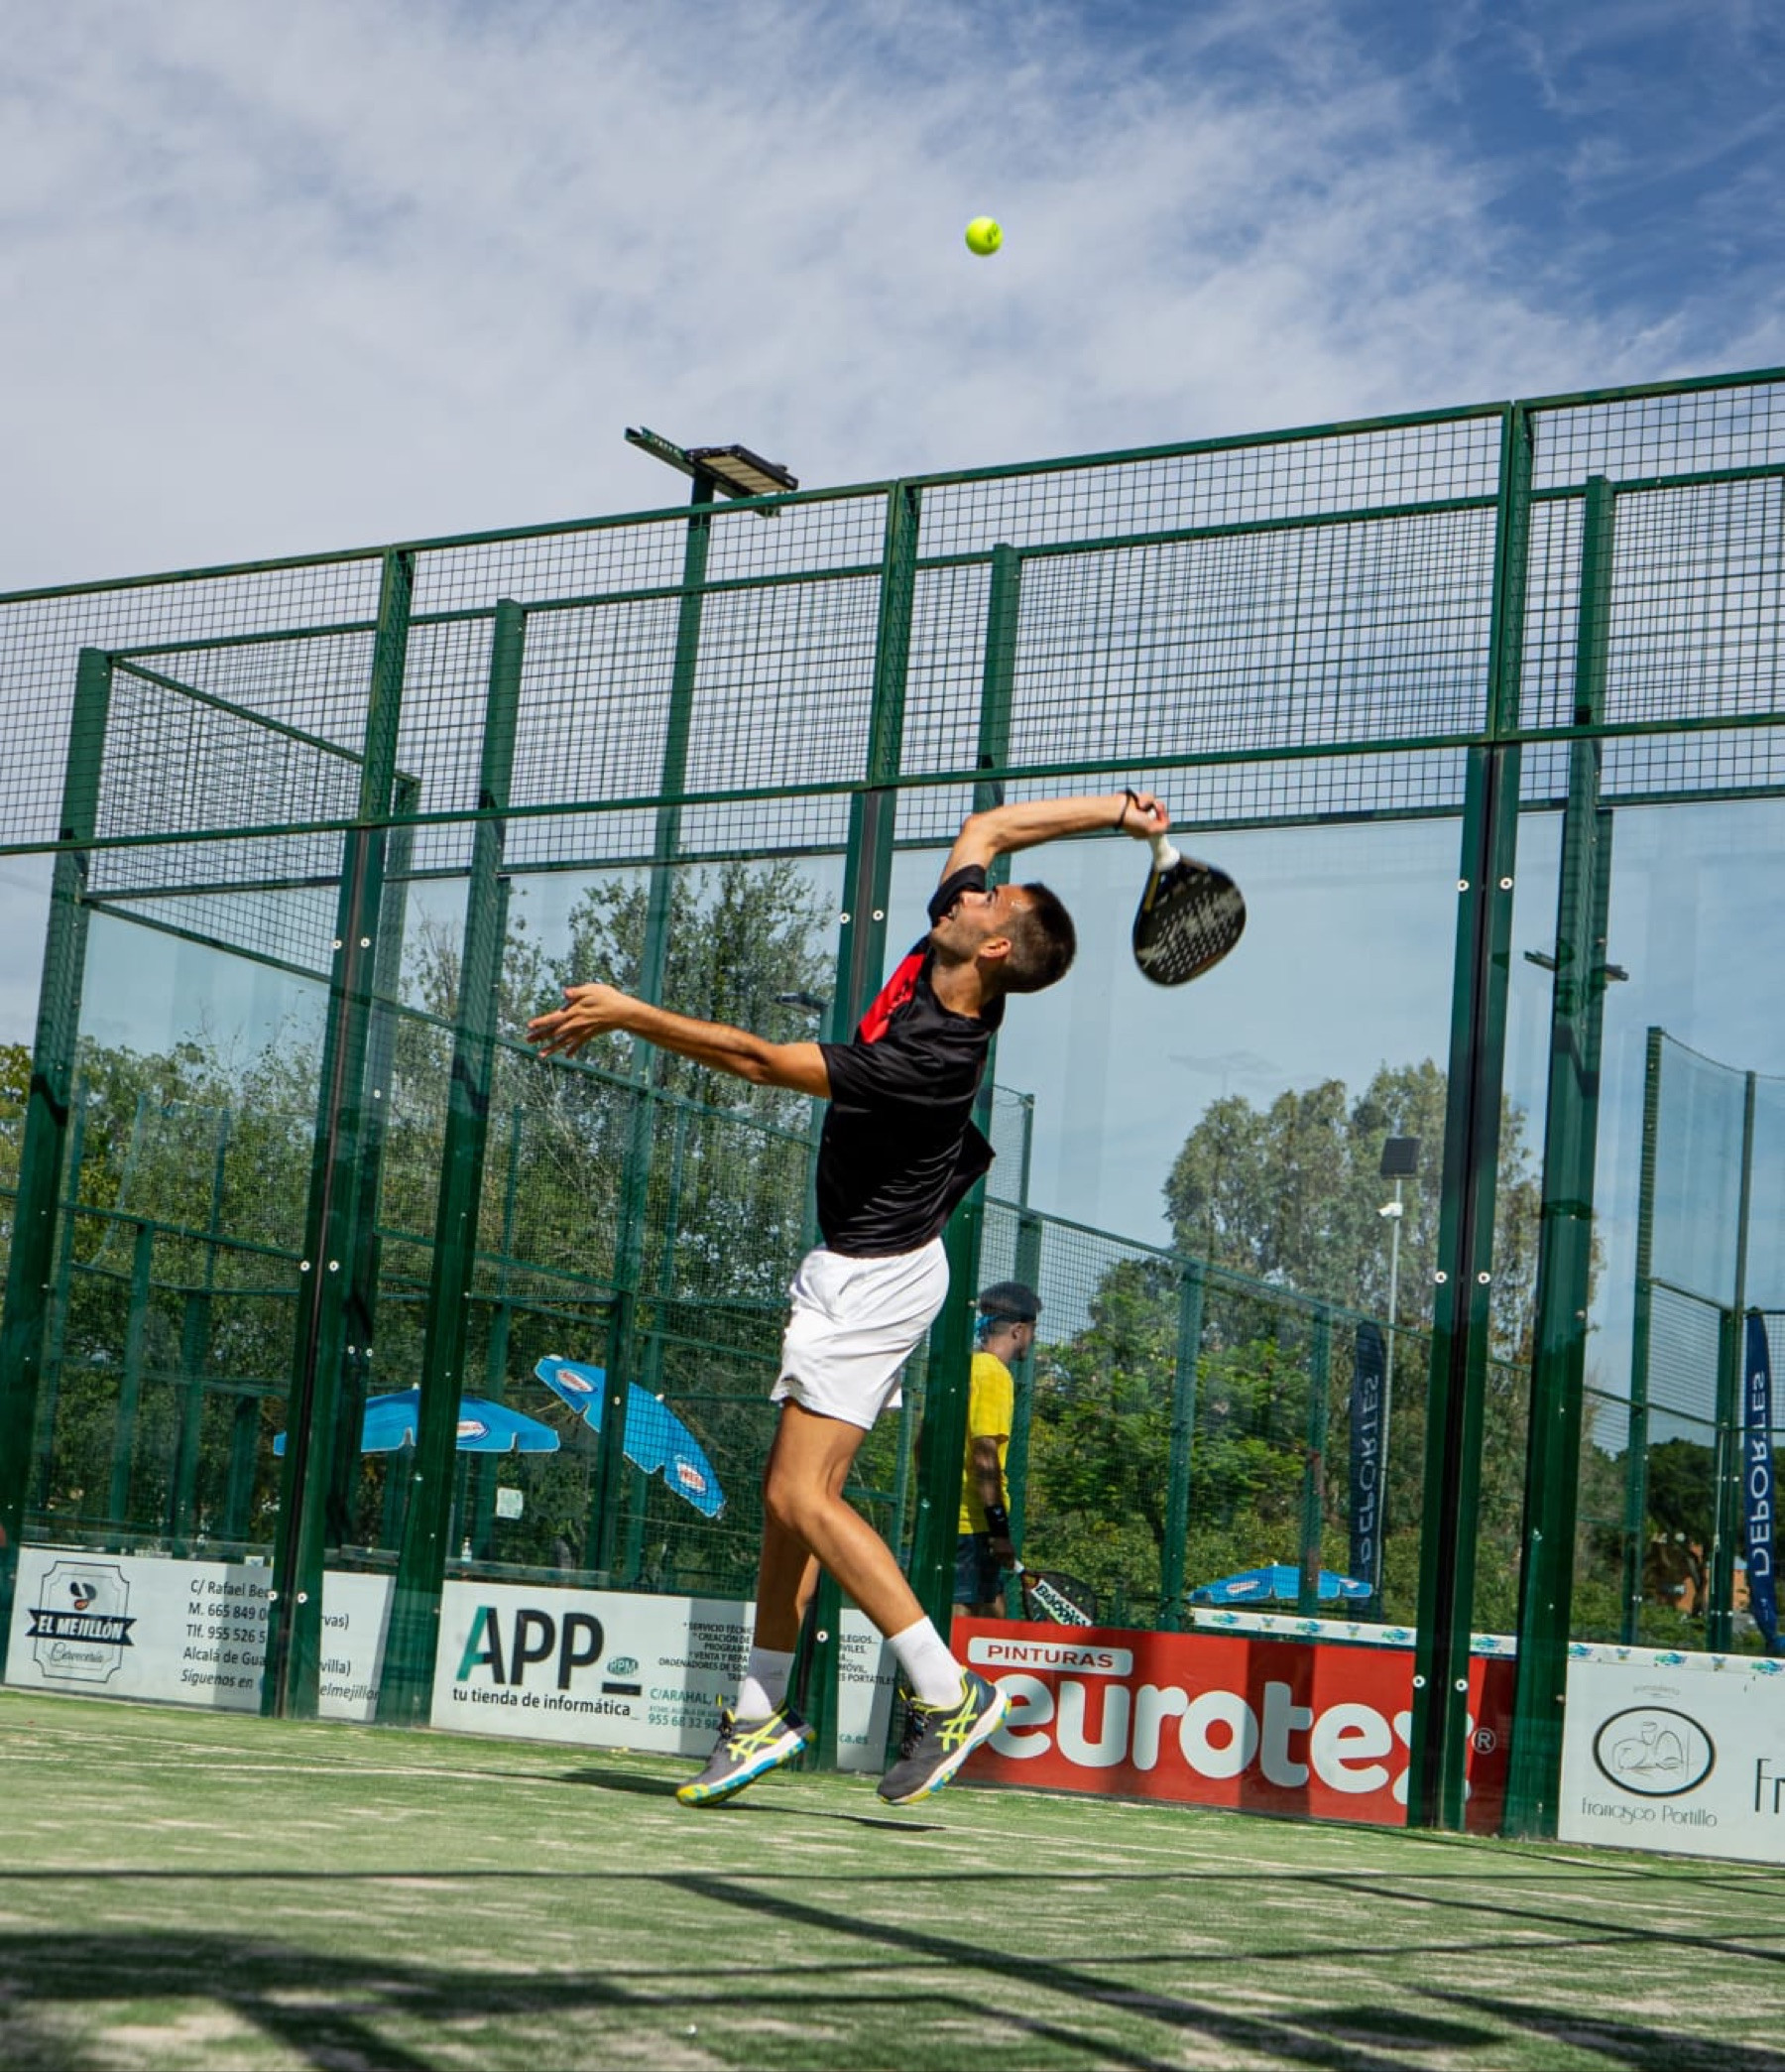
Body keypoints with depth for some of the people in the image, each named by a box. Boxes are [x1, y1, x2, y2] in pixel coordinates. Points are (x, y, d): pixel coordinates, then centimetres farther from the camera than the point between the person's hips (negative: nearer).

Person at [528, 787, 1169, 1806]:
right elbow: (985, 826, 11)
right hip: (856, 1268, 10)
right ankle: (762, 1713, 17)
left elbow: (760, 1059, -24)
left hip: (873, 1279, -10)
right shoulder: (944, 959, -4)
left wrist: (629, 1013, -17)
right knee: (794, 1494, 10)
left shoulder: (930, 1058, -28)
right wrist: (1118, 807, 6)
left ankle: (949, 1691, -9)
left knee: (803, 1494, -14)